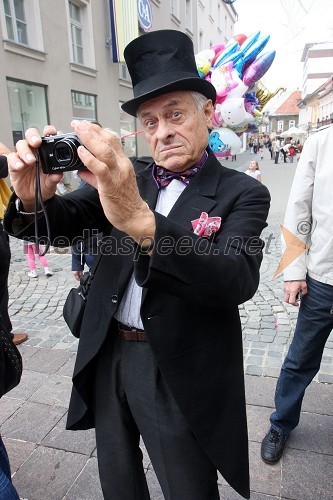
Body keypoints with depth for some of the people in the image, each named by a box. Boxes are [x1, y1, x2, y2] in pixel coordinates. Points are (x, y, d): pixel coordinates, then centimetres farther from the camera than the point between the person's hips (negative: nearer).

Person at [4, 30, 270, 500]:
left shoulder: (243, 193, -9)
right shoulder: (127, 176, 2)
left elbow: (239, 280, -26)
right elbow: (63, 221, -2)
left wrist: (140, 220, -41)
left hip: (179, 376, -3)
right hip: (106, 360, 4)